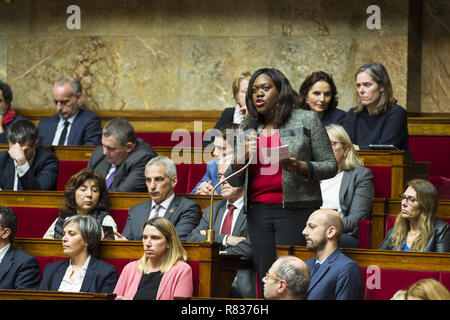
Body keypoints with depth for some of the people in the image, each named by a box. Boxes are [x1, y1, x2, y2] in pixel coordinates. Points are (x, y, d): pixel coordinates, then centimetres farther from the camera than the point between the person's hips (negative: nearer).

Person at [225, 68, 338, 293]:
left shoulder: (307, 120, 5)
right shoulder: (246, 130, 16)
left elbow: (330, 165, 4)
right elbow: (234, 181, 17)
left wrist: (301, 167, -15)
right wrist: (242, 158, -3)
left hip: (295, 209, -4)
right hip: (258, 211, 4)